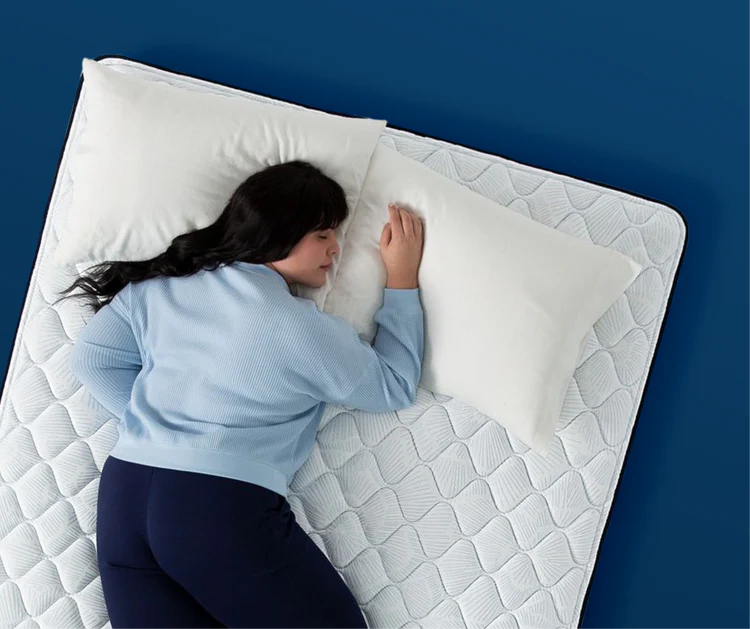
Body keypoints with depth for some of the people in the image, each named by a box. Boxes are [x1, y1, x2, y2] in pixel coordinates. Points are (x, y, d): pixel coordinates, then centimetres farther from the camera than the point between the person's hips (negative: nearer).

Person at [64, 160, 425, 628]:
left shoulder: (161, 284, 12)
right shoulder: (305, 327, -2)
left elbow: (92, 358, 12)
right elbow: (394, 388, 11)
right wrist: (403, 281, 15)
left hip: (122, 497, 7)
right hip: (224, 507, -6)